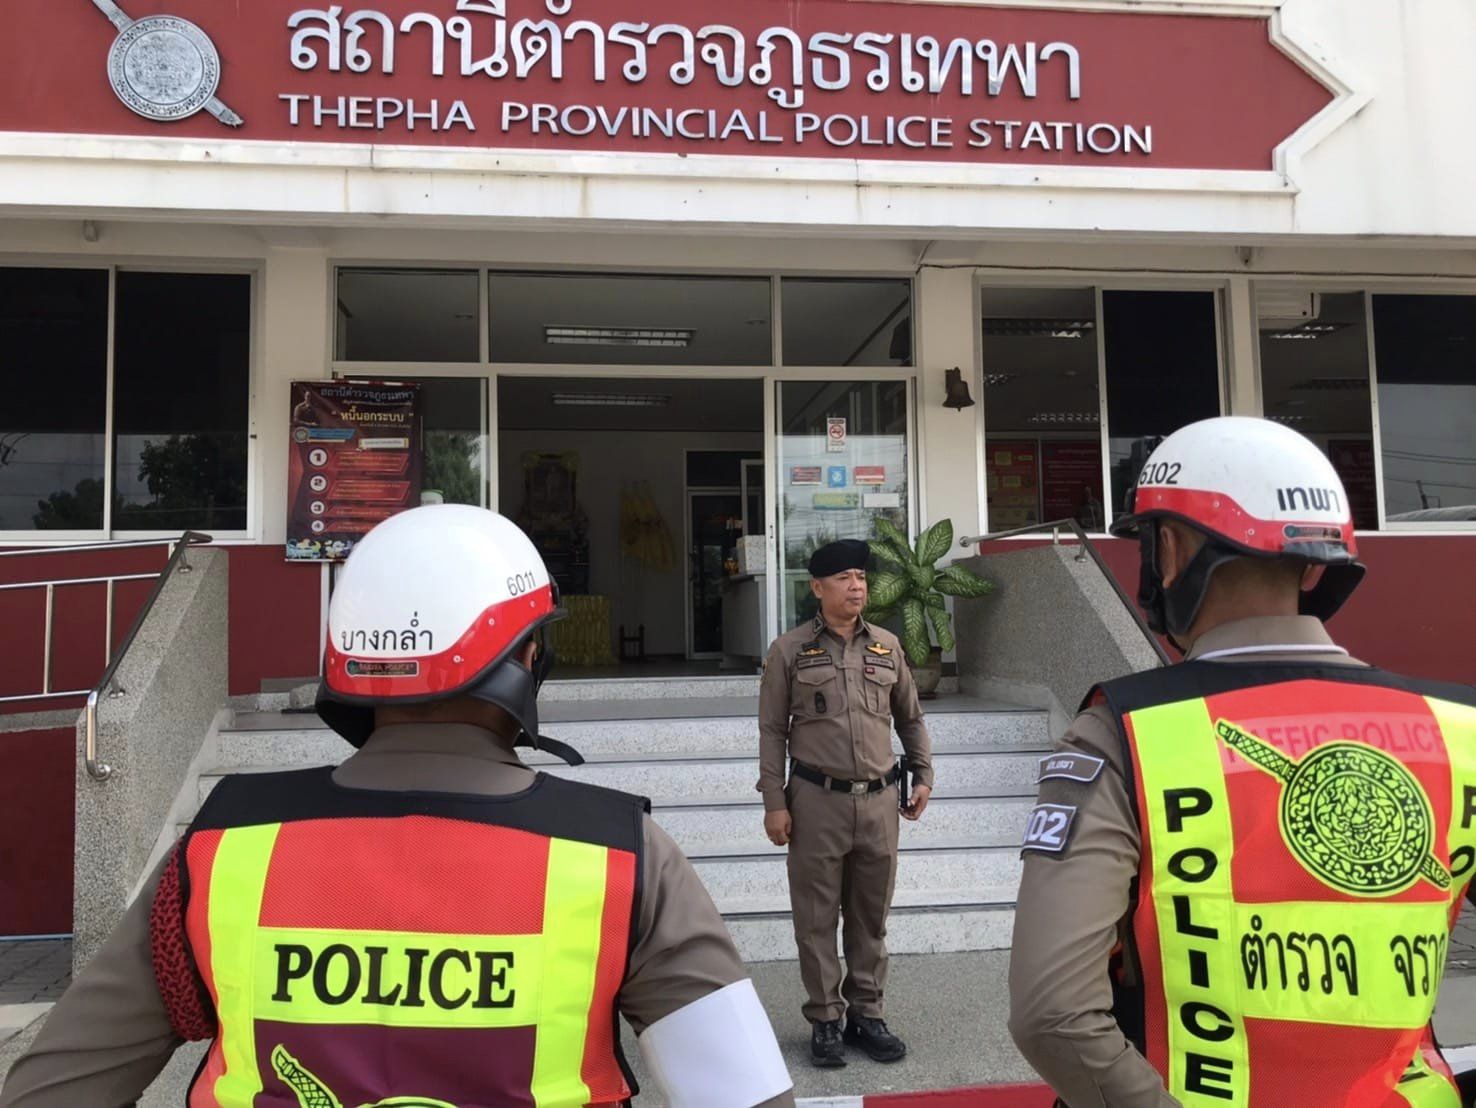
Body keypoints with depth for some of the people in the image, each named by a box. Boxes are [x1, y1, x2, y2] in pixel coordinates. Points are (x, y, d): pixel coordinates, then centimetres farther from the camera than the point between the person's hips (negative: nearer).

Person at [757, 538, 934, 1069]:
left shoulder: (887, 646, 8)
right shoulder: (789, 650, -2)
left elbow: (910, 717, 19)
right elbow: (772, 730, -1)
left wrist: (923, 775, 13)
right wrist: (774, 801, -5)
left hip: (879, 800, 3)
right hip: (817, 802, -3)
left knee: (871, 915, 12)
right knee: (817, 917, 5)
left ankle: (867, 1014, 26)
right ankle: (824, 1021, 19)